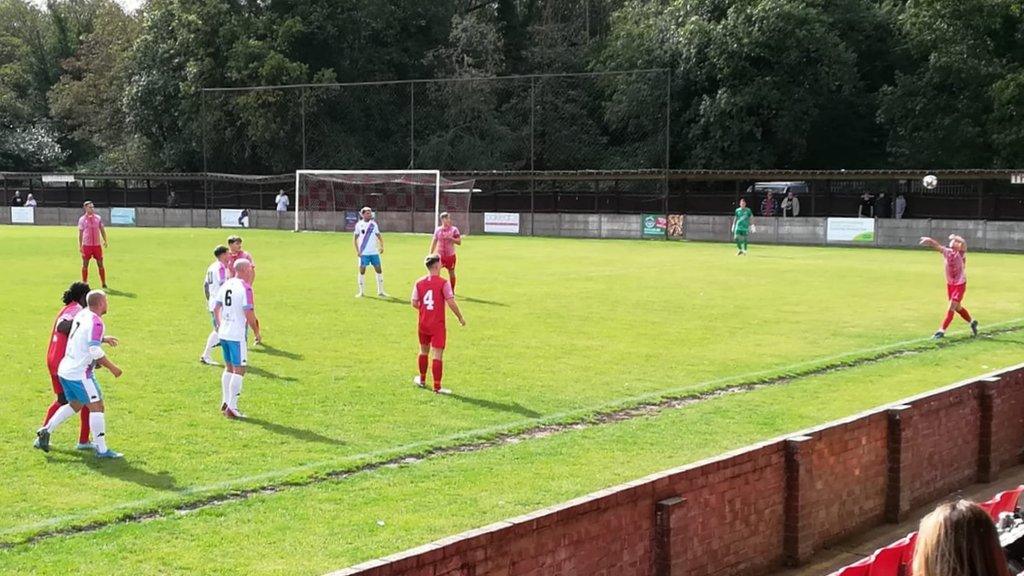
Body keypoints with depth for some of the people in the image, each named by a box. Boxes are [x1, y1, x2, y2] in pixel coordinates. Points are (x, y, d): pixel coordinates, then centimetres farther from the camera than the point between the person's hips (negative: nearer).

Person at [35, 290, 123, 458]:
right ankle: (101, 449, -5)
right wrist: (112, 367, -12)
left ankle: (46, 431, 20)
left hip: (65, 370, 9)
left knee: (74, 405, 24)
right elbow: (95, 351, -22)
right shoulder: (96, 323, -17)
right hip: (80, 373, -9)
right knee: (96, 406, -5)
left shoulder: (82, 314, 9)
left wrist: (103, 339, 26)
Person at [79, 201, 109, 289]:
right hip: (86, 245, -1)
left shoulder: (98, 218, 7)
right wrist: (80, 246, -1)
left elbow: (102, 230, 11)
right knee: (85, 265, 2)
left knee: (100, 264, 2)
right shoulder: (82, 219, 2)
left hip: (97, 245, 1)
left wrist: (105, 241, 1)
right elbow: (80, 233, 4)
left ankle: (104, 283, 7)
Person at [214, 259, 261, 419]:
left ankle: (225, 402, 24)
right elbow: (249, 314, -18)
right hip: (237, 335, -8)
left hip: (223, 333, 8)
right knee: (239, 370, -2)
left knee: (229, 367, 19)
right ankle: (231, 408, -3)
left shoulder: (226, 284, 9)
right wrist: (256, 332, -4)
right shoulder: (245, 288, -14)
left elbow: (216, 308, 15)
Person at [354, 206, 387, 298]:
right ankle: (361, 292, 9)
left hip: (374, 252, 2)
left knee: (379, 270, 2)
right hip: (363, 253, -2)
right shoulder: (359, 224, 0)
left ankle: (380, 291, 9)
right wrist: (357, 251, -6)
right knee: (362, 271, 0)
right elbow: (355, 239, 3)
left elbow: (379, 236, 7)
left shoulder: (374, 224, 6)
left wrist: (381, 246, -10)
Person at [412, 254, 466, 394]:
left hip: (423, 324, 5)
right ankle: (437, 387, -4)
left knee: (424, 352, 22)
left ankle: (422, 380, 37)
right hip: (438, 325, -5)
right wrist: (460, 318, -3)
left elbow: (414, 303, 1)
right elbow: (451, 303, -16)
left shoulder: (419, 283, 0)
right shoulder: (443, 283, -14)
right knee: (438, 355, -3)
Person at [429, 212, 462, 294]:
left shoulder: (454, 229, -3)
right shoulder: (438, 230, 4)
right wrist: (430, 254, 7)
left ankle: (452, 290, 22)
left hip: (450, 255, -1)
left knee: (451, 273, 7)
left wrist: (451, 238, -22)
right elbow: (434, 242, 11)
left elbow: (459, 242, -6)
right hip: (439, 255, 1)